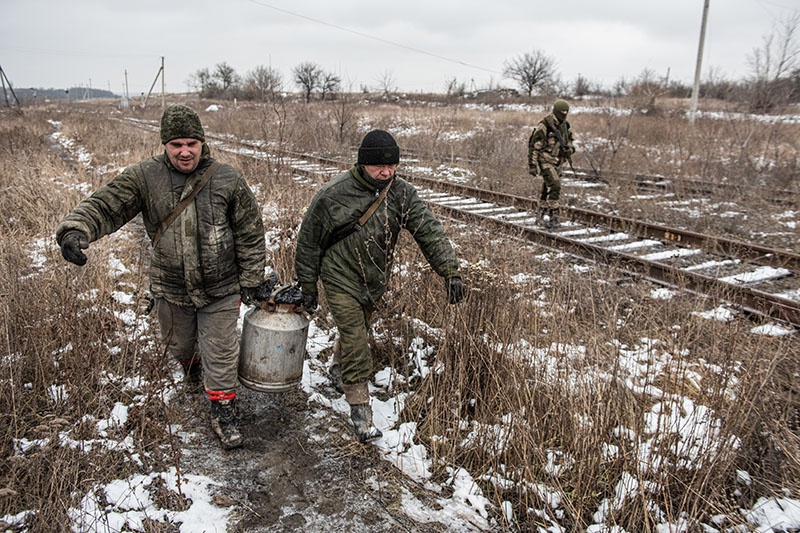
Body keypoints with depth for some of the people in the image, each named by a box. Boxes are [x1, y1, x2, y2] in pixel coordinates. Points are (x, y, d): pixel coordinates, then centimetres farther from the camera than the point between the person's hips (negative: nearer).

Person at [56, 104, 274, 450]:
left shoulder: (227, 180, -11)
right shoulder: (145, 177, -10)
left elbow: (250, 233, -5)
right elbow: (104, 205, -16)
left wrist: (251, 280, -3)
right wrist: (75, 229, -37)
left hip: (220, 290, -2)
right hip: (171, 289, 2)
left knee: (221, 355, 5)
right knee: (178, 346, 26)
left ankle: (223, 414, 25)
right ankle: (191, 361, 61)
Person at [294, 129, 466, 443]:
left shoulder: (402, 194, -9)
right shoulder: (332, 195, -18)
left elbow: (429, 231, -15)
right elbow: (308, 241, -7)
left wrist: (450, 271, -27)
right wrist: (307, 285, -2)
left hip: (376, 283, 4)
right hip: (341, 280, -4)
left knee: (358, 331, 22)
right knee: (355, 340, -9)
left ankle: (338, 369, 52)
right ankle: (360, 410, 2)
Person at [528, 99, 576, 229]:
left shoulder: (564, 125, 7)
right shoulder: (544, 125, -17)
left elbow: (569, 141, 22)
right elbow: (534, 146, -17)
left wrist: (569, 150, -2)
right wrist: (532, 165, -19)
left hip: (556, 162, 7)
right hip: (545, 161, -7)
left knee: (547, 189, 13)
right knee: (555, 185, -20)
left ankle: (545, 215, 22)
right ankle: (552, 214, -15)